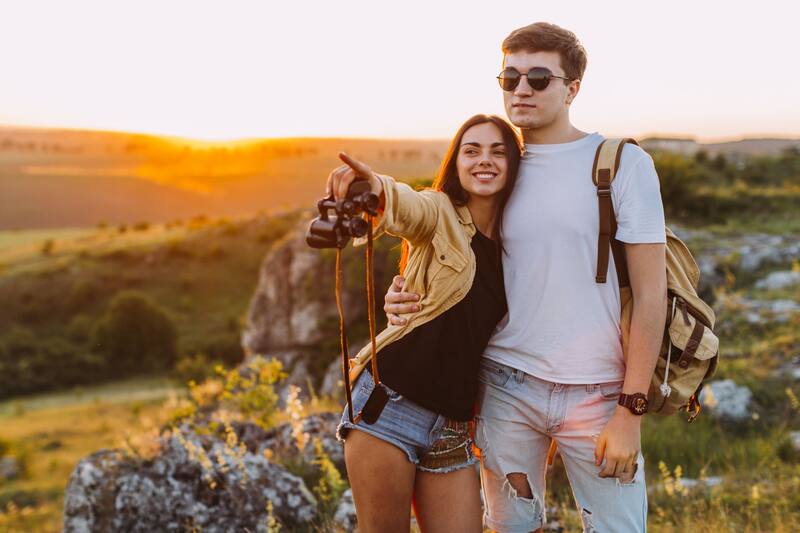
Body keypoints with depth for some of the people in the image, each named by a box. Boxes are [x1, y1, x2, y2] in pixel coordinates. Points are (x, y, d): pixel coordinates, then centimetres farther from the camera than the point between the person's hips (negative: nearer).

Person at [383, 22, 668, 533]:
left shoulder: (624, 164, -4)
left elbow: (651, 294, -7)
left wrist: (630, 413, -11)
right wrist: (408, 297, -7)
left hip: (596, 394, -3)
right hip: (505, 387, 3)